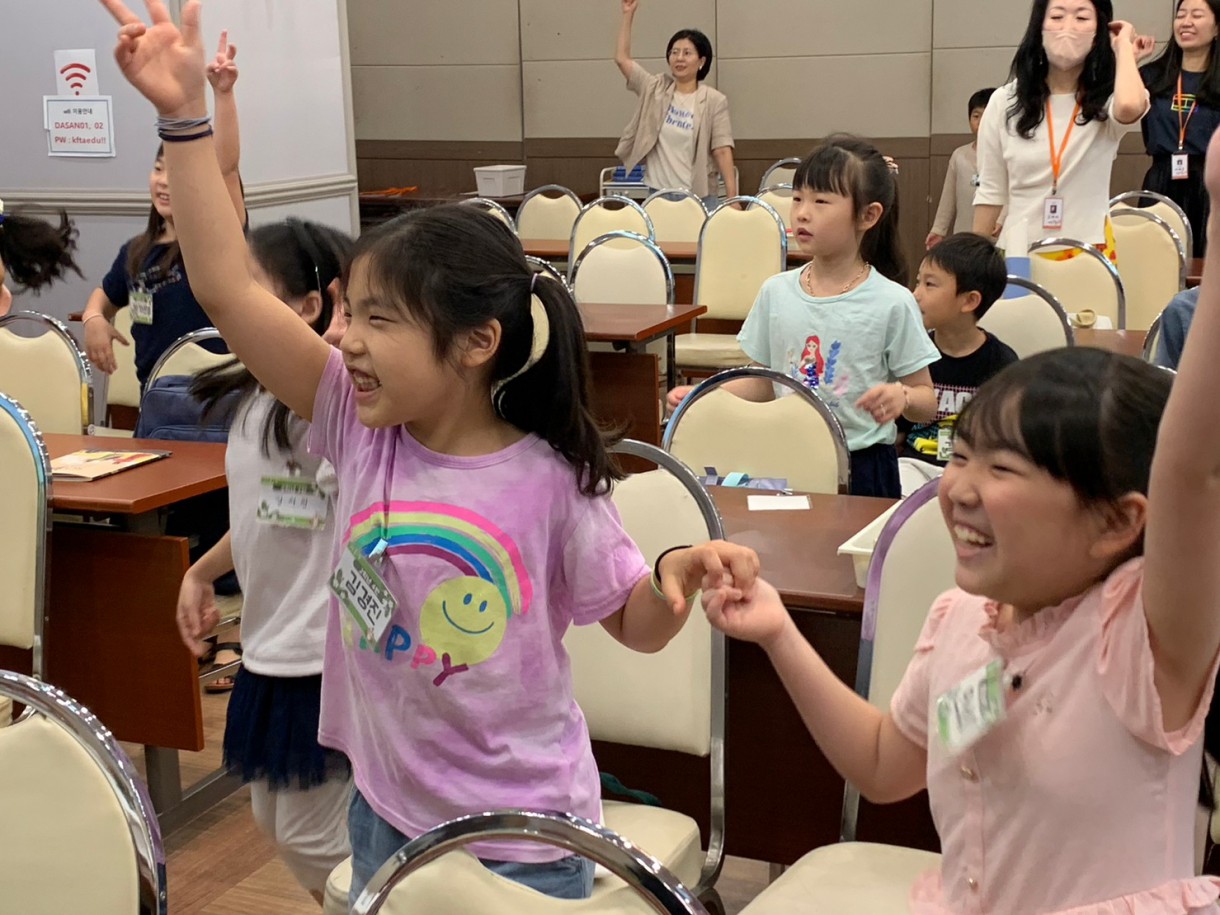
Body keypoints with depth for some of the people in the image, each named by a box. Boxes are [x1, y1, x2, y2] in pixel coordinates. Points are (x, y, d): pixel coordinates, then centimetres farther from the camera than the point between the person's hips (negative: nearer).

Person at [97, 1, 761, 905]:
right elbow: (229, 291, -17)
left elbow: (636, 623, -2)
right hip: (387, 813, 4)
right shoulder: (361, 427, -9)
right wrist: (186, 117, -21)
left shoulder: (549, 482, -16)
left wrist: (676, 575, -24)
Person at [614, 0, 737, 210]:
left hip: (699, 197, -3)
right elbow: (622, 58, 10)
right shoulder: (656, 90, 7)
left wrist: (732, 200, -13)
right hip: (658, 195, 3)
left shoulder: (713, 101, -3)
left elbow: (722, 151, -7)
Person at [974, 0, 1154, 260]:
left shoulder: (1108, 101, -2)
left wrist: (1123, 45, -10)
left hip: (1090, 253, -1)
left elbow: (1130, 107, -28)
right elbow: (990, 193, 7)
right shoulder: (1005, 102, 2)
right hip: (1019, 251, 1)